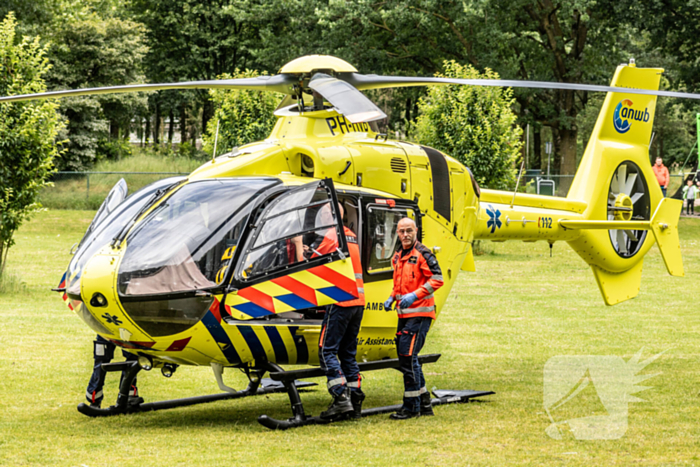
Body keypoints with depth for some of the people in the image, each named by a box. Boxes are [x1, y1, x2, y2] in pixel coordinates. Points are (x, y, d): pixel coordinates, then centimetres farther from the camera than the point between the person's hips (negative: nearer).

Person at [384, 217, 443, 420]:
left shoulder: (422, 254, -10)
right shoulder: (397, 256, 15)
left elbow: (437, 279, -16)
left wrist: (415, 295, -22)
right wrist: (392, 298, 12)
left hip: (420, 313, -9)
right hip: (404, 313, 9)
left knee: (408, 356, -12)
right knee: (404, 356, 12)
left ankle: (411, 406, -5)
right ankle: (424, 403, 22)